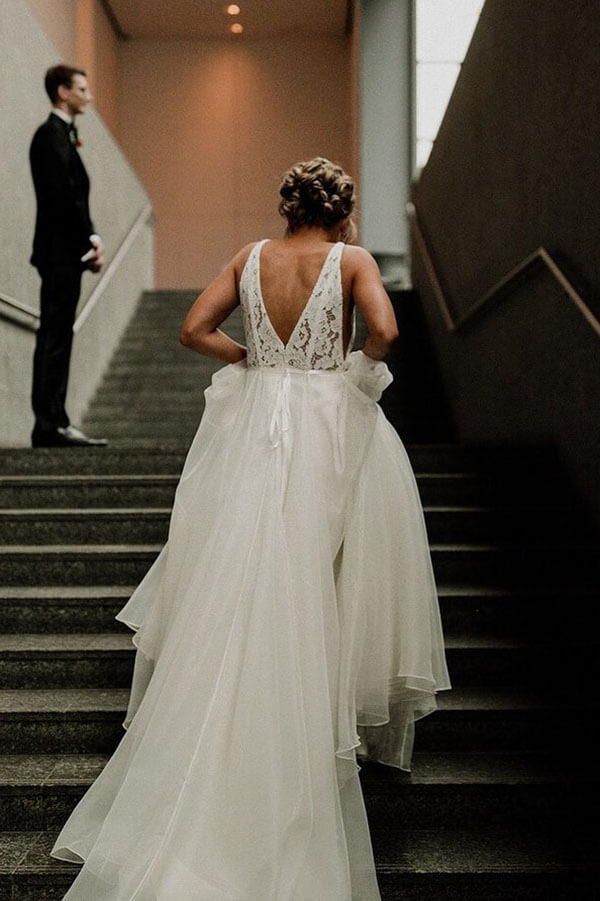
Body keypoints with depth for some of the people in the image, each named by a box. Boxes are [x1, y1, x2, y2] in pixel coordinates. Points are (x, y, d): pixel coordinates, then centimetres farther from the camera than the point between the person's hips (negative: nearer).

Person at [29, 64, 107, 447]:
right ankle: (50, 424, -6)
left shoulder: (63, 134, 20)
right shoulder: (51, 135, -10)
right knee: (55, 338, -8)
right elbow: (64, 196, -19)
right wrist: (92, 239, -13)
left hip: (67, 252, 10)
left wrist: (91, 239, 6)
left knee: (57, 338, 9)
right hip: (60, 252, -10)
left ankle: (54, 422, 13)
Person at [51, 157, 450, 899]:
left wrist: (253, 361, 10)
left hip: (253, 427, 3)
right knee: (321, 580, 9)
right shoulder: (352, 260, -5)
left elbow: (193, 330, -1)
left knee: (241, 582, 12)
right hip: (330, 429, -3)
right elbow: (384, 330, -21)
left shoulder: (250, 258, 4)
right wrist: (360, 364, 0)